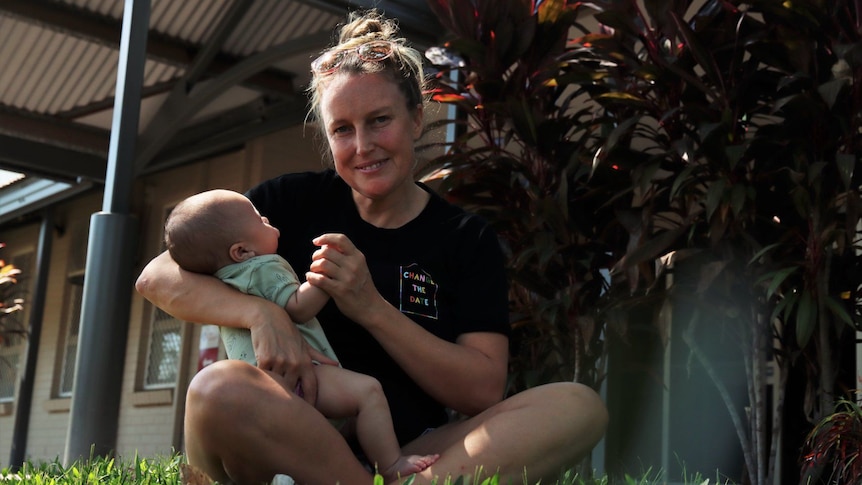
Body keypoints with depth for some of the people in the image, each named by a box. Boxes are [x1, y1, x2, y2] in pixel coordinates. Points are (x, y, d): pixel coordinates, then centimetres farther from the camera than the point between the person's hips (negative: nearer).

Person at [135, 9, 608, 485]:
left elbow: (484, 391, -2)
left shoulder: (469, 240, 8)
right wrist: (262, 313, -17)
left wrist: (371, 308, -13)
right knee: (219, 389, -35)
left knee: (578, 406, -21)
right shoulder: (294, 201, 7)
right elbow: (158, 276, 2)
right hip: (288, 446, -1)